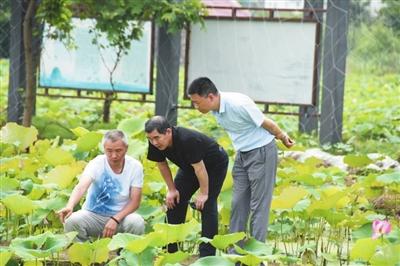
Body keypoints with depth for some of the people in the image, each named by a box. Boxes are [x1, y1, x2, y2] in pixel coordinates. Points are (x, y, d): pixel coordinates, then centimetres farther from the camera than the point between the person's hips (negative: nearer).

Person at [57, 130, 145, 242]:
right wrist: (69, 206, -54)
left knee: (137, 223, -31)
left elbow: (135, 201, -9)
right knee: (71, 221, -30)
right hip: (93, 215, -1)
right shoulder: (97, 164, -15)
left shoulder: (135, 166, -9)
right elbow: (81, 186, -33)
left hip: (121, 215, 1)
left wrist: (115, 219, -25)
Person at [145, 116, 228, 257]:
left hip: (216, 164, -7)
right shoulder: (155, 144, -21)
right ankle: (171, 248, 7)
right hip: (189, 166, 7)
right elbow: (162, 164, -4)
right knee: (174, 200, 0)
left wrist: (203, 193, -24)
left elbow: (199, 168, -33)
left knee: (207, 203, -17)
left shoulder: (187, 140, -41)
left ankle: (207, 253, -15)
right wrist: (172, 189, -3)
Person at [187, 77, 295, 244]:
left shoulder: (239, 104, -29)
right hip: (242, 154, 8)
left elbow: (266, 124, -15)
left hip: (262, 152, -8)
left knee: (259, 205, -4)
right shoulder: (216, 109, -4)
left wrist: (283, 137, 0)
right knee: (238, 203, 8)